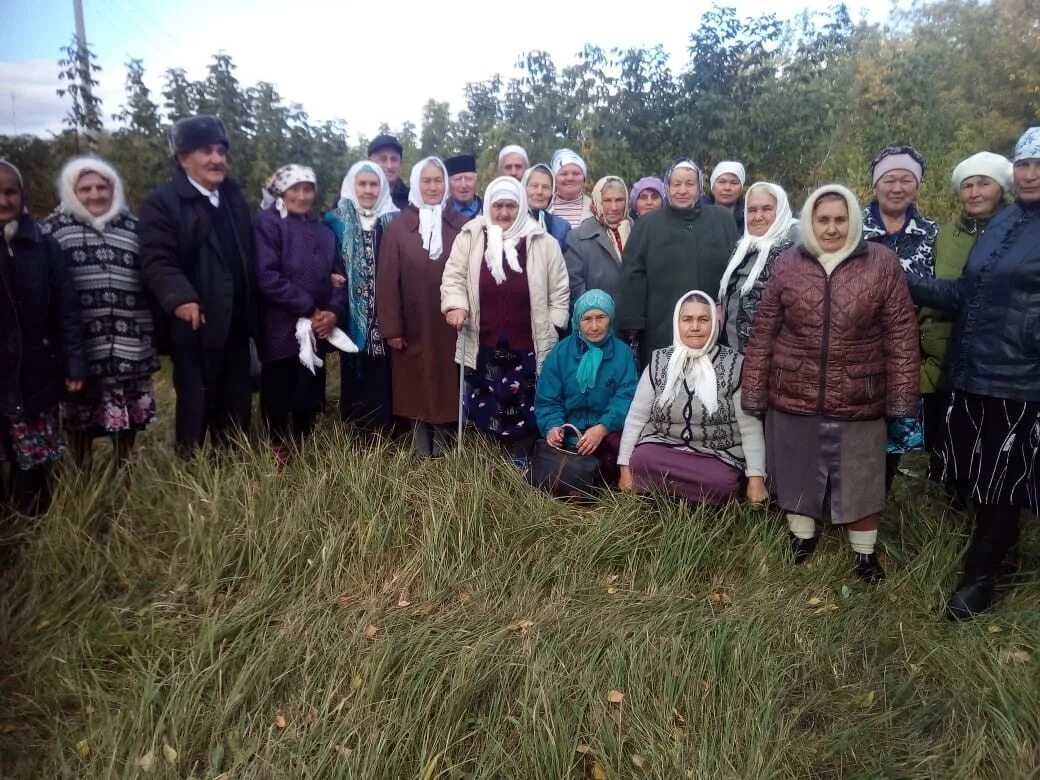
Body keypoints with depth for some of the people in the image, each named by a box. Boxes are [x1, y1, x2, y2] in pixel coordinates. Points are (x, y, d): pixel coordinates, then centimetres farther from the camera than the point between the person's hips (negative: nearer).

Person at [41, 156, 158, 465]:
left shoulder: (133, 227, 9)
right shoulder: (55, 228, 2)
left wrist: (151, 333, 7)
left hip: (127, 344, 2)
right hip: (79, 344, -2)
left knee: (126, 415, 10)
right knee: (80, 415, 8)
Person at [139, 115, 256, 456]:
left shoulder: (234, 197, 15)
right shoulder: (162, 201, -6)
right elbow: (156, 261, -15)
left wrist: (252, 311, 7)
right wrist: (180, 298, -31)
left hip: (236, 324, 6)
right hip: (196, 325, -6)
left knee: (236, 409, 14)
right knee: (196, 410, 4)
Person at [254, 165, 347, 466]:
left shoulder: (323, 229, 15)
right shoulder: (267, 223, -4)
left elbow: (339, 275, 8)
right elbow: (267, 277, -15)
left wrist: (335, 311, -10)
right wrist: (309, 308, -15)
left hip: (318, 329, 5)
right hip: (281, 330, -5)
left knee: (311, 398, 10)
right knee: (278, 398, 5)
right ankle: (279, 455, 20)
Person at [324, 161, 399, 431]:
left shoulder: (394, 221, 8)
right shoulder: (337, 221, 8)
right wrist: (332, 277, -10)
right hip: (354, 315, 0)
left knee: (384, 374, -2)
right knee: (356, 373, 2)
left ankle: (386, 431, 8)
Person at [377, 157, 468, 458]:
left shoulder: (462, 226, 3)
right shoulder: (398, 227, 1)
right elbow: (387, 281, -2)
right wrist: (392, 328, -7)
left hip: (451, 326, 0)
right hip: (414, 326, 0)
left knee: (448, 386, 5)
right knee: (417, 388, 6)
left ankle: (443, 446, 17)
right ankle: (422, 451, 17)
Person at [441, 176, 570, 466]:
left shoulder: (543, 243, -1)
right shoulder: (470, 237, 2)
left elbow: (559, 290, 3)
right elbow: (454, 276, 3)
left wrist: (554, 329, -1)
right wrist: (455, 305, -14)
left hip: (528, 347, -1)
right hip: (483, 346, 1)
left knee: (524, 411, 5)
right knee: (483, 410, 10)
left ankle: (518, 466, 19)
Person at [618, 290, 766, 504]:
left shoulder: (734, 365, -2)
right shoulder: (659, 361, 4)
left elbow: (750, 427, -4)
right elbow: (636, 417, 3)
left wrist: (756, 479, -12)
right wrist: (625, 467, -4)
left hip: (717, 458, -1)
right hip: (661, 448, 1)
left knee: (721, 483, -33)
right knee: (641, 460, -32)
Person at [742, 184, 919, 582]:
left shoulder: (882, 263, -3)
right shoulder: (787, 264, 0)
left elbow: (901, 334, -2)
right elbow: (763, 332, 1)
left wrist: (902, 396, -5)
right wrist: (754, 390, -1)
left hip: (858, 398, -1)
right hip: (793, 395, 1)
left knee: (859, 478, 12)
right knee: (798, 473, 14)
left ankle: (865, 554, 31)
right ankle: (801, 541, 35)